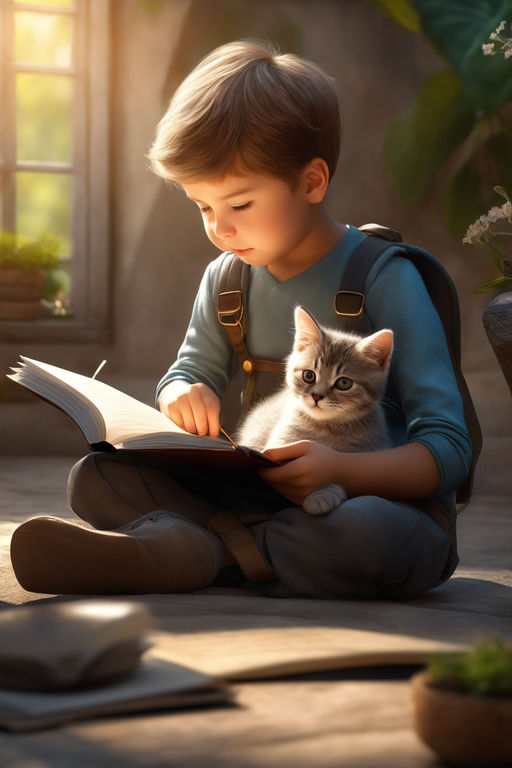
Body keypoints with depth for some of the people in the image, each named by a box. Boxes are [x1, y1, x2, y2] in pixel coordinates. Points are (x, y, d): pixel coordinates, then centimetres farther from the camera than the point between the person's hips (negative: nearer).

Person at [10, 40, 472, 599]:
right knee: (95, 477, -11)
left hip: (380, 497, -5)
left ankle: (181, 548, -34)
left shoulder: (384, 280, -10)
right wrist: (182, 395, -7)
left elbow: (449, 449, -13)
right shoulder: (225, 280, 8)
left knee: (374, 532, -42)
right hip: (257, 495, 5)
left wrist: (344, 472, -31)